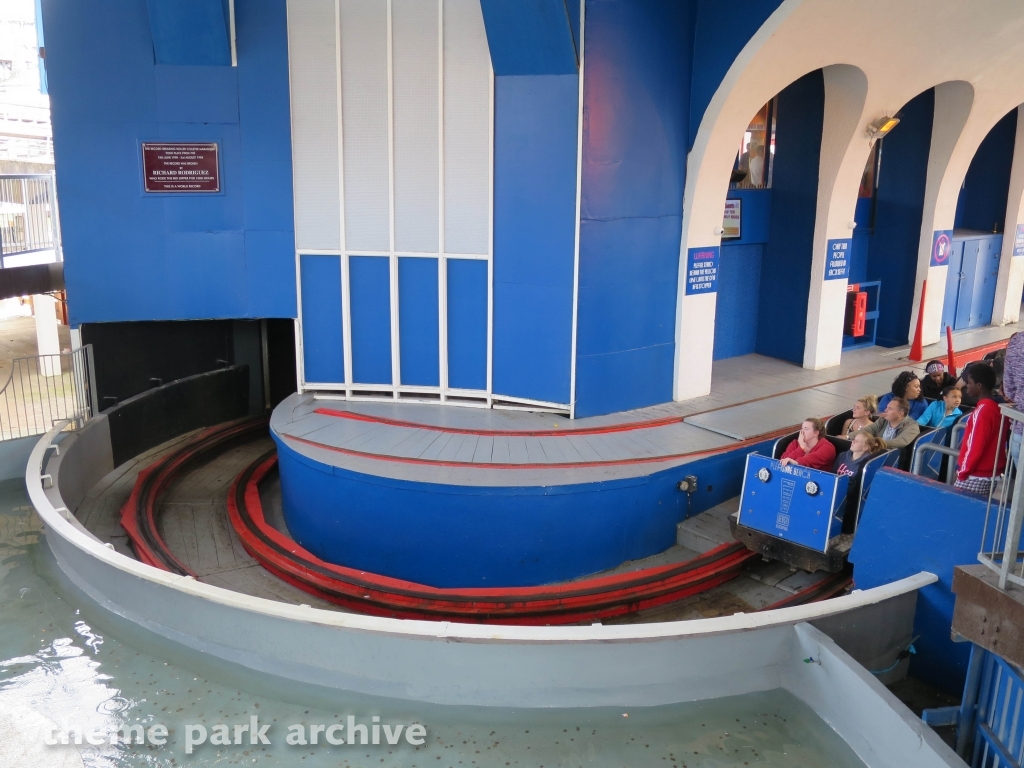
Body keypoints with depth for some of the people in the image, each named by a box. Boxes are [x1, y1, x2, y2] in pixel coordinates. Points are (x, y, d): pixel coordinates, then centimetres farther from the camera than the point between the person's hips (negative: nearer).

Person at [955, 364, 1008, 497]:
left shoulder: (982, 410, -17)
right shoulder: (998, 407, 8)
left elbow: (975, 446, -18)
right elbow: (990, 443, 14)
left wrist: (963, 472, -9)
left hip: (976, 476, -8)